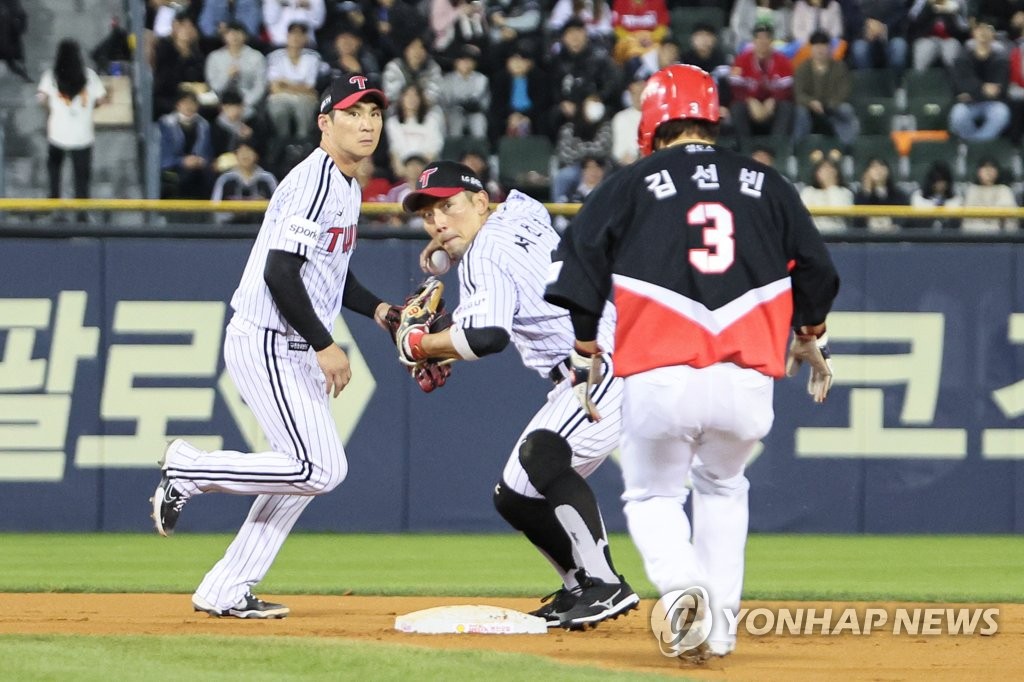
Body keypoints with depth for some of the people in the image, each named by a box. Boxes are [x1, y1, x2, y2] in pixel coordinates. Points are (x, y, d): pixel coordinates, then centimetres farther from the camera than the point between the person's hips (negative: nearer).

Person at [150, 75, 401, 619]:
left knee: (306, 471, 12)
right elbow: (279, 272, -24)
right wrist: (325, 345, -23)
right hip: (266, 345, -11)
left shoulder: (346, 186, 15)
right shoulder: (314, 182, -17)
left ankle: (226, 591, 15)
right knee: (319, 470, -15)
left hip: (295, 351, 11)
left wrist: (376, 308, 10)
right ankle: (189, 468, -3)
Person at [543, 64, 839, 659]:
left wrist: (584, 349, 15)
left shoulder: (630, 186, 6)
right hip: (747, 381, 3)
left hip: (661, 380, -2)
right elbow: (815, 271, 20)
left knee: (653, 496, 15)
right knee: (723, 488, 27)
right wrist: (810, 338, 39)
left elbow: (579, 266, 3)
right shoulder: (766, 185, 14)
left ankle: (681, 587, -14)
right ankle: (720, 625, 19)